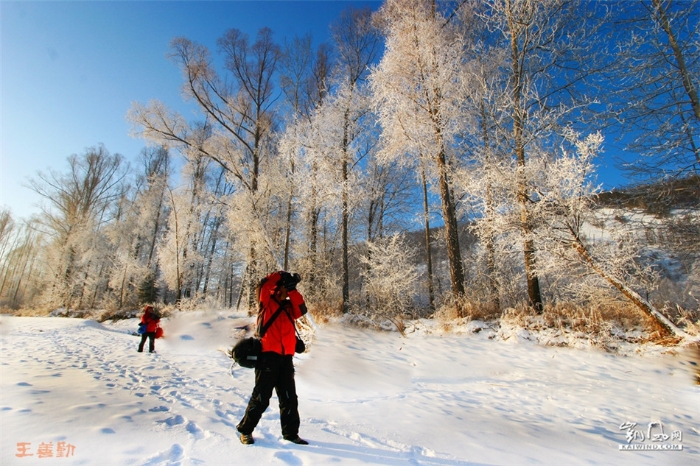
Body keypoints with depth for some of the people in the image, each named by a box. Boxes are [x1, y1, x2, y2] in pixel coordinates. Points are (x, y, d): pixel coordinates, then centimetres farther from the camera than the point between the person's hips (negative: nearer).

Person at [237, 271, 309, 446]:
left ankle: (290, 432, 23)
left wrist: (292, 290, -5)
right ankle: (245, 430, 20)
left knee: (290, 398, 10)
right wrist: (282, 275, -5)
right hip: (268, 356, -5)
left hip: (286, 358, 5)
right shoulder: (267, 302, 2)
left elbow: (301, 310, -1)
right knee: (261, 397, 1)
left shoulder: (288, 307, 16)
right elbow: (265, 285, -14)